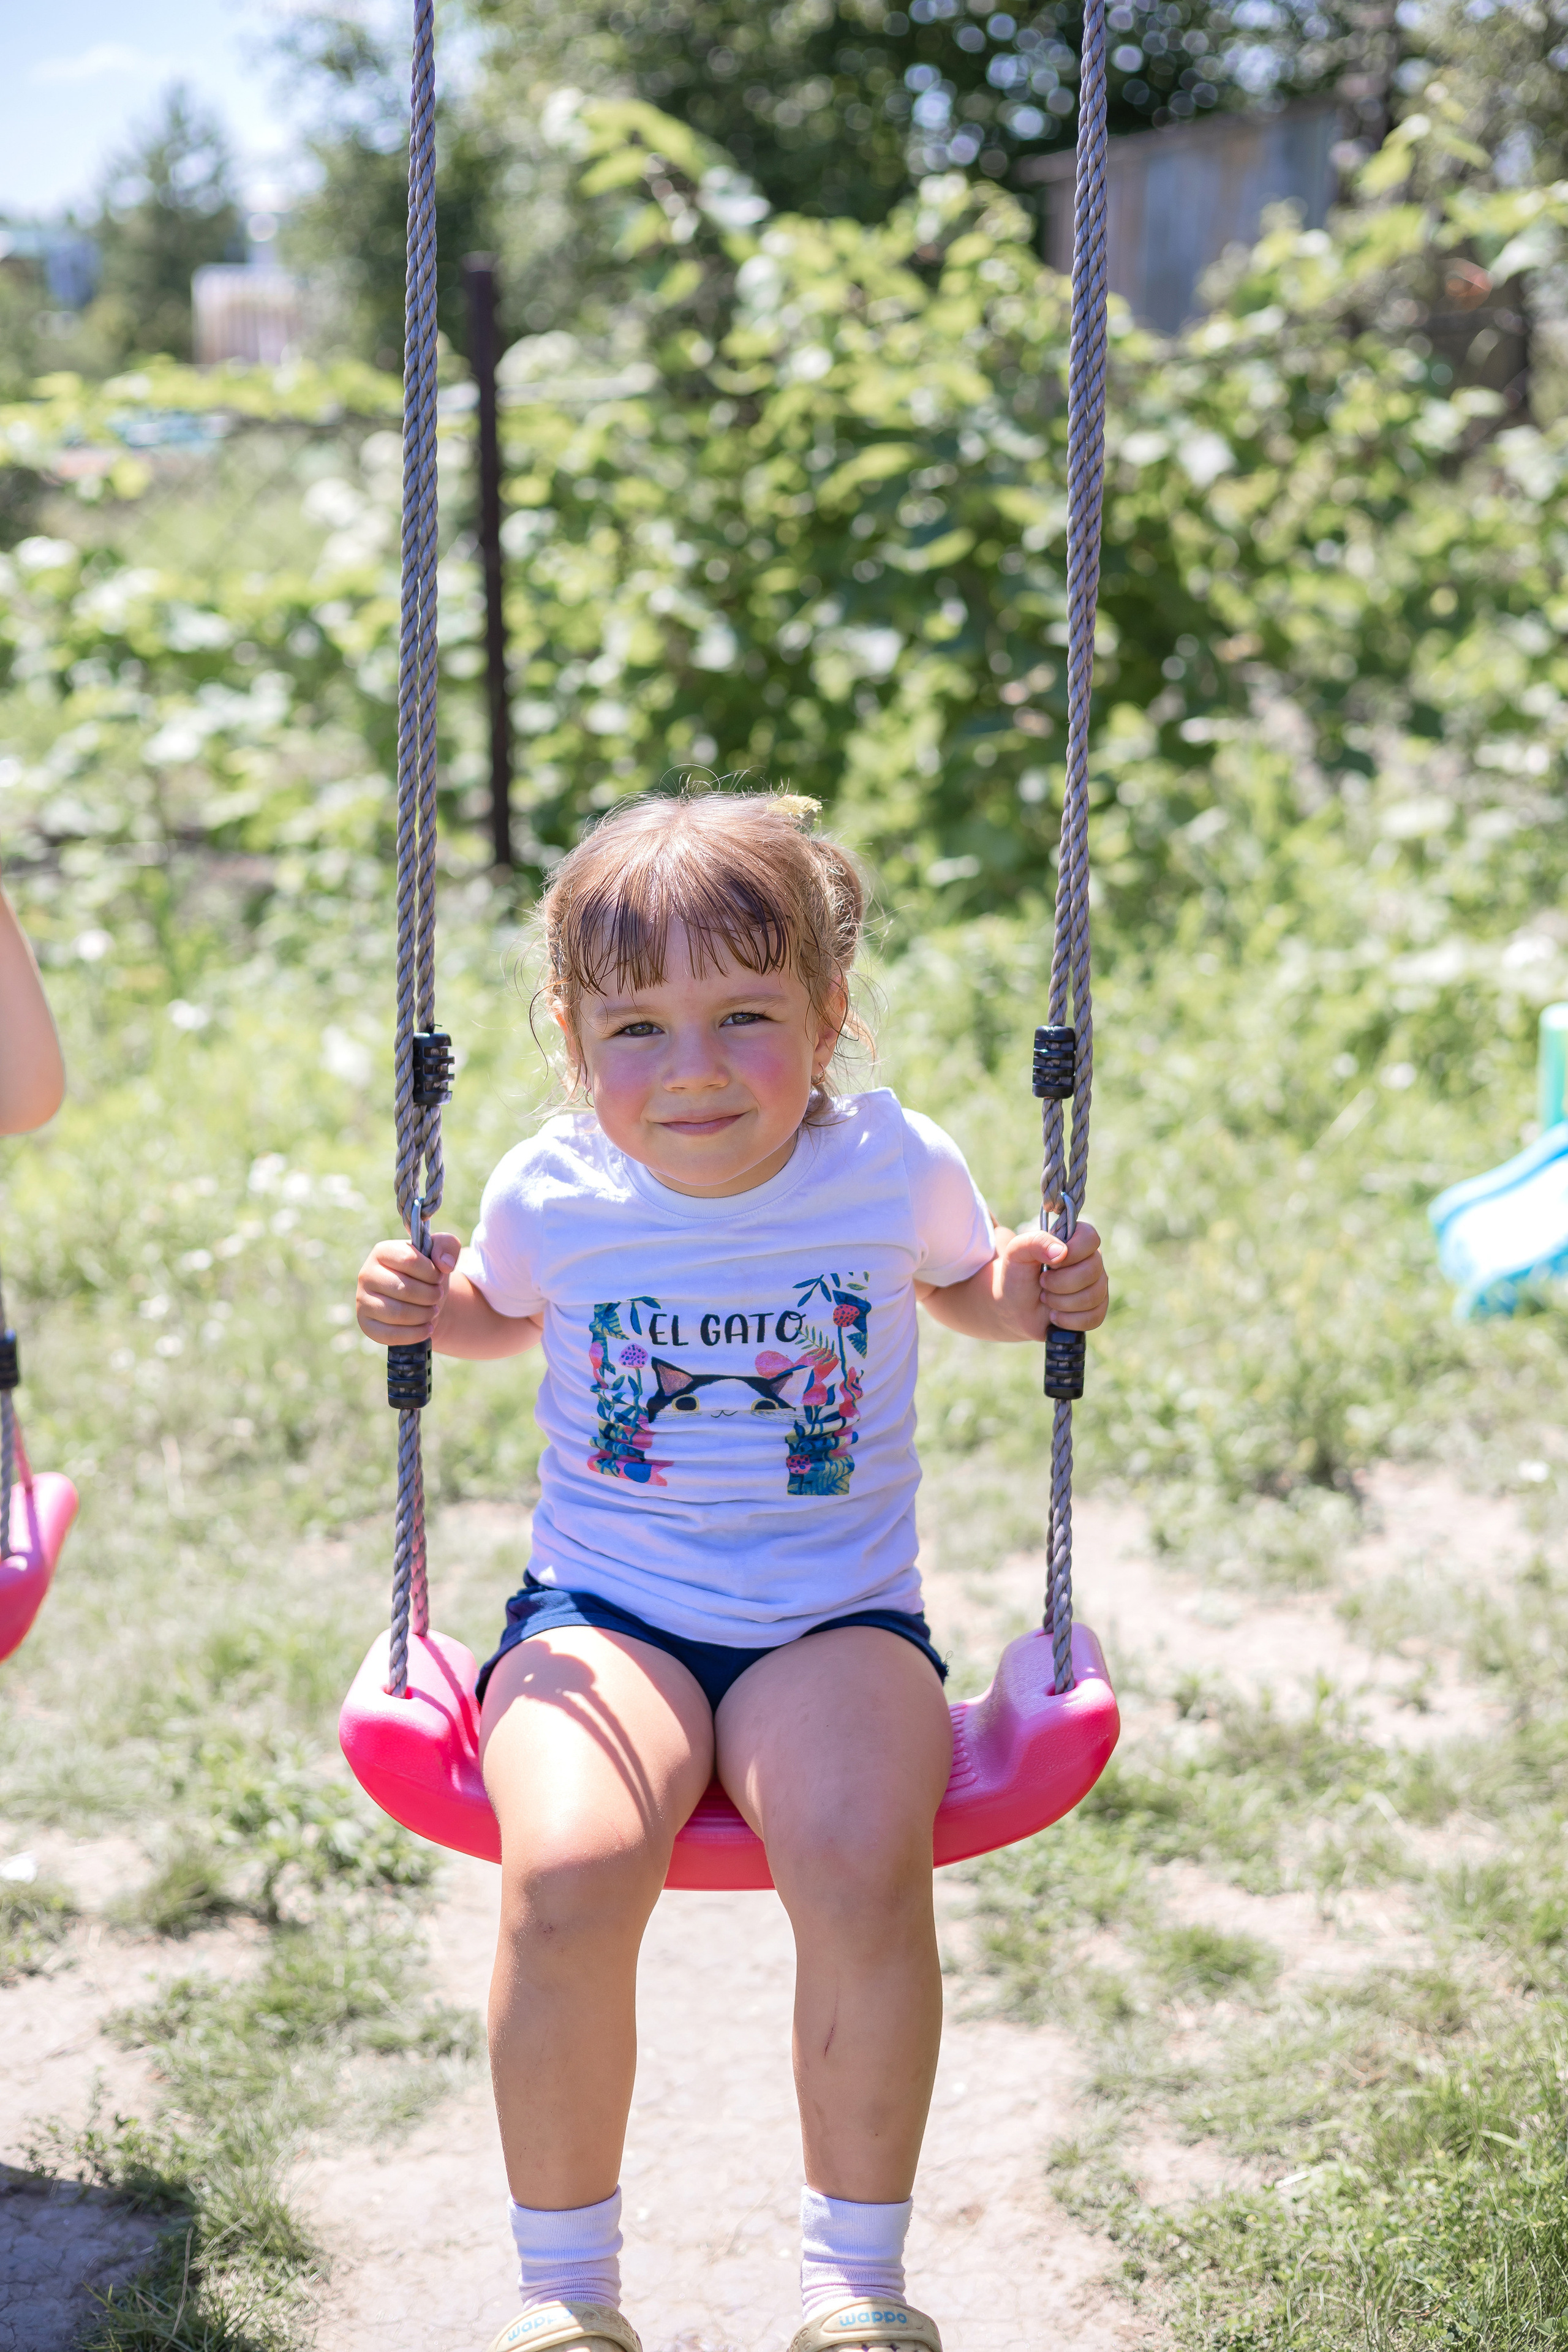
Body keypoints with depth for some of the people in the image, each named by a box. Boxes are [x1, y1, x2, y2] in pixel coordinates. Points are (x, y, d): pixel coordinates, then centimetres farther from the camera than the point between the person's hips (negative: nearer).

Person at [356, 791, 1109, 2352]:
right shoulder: (551, 1195, -2)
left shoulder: (893, 1168, -3)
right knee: (568, 1875, -29)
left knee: (861, 1862, -31)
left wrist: (1031, 1296, -3)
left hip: (836, 1622, 0)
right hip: (605, 1615, 1)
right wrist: (425, 1308, 0)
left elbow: (961, 1287, 19)